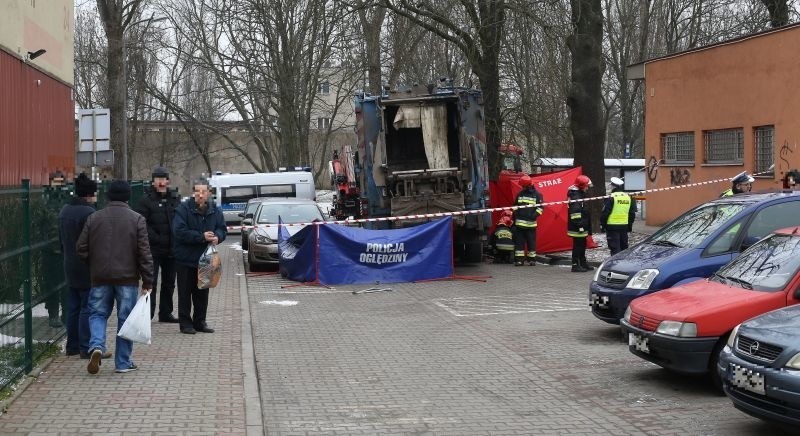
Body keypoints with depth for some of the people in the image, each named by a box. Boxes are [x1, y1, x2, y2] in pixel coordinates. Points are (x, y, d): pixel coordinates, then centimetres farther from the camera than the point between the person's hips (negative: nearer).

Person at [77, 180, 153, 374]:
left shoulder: (94, 218, 2)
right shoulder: (137, 219, -5)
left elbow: (81, 248, 4)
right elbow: (144, 253, -7)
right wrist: (147, 281, -2)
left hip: (100, 277, 2)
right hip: (127, 278, -2)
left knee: (98, 314, 15)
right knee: (125, 318, 7)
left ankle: (96, 345, -12)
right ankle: (123, 362, 11)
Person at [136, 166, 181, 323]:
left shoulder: (175, 200, 10)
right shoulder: (147, 200, -4)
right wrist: (156, 238, -18)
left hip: (171, 249, 5)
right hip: (153, 249, -5)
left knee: (169, 283, 12)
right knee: (151, 282, -6)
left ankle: (165, 313, 22)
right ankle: (147, 314, -2)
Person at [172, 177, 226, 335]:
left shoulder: (215, 211, 4)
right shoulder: (184, 209, -12)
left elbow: (222, 229, 11)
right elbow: (179, 231, -20)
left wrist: (217, 236, -13)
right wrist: (202, 237, -22)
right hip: (185, 258, -5)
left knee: (202, 292, 12)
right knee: (185, 292, 2)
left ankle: (200, 321, 23)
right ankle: (185, 323, 10)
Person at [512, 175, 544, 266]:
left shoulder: (537, 194, 1)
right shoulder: (520, 194, 12)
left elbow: (540, 207, 1)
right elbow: (515, 206, 20)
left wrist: (535, 215, -14)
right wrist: (514, 217, 15)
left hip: (531, 223, -3)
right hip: (519, 222, 3)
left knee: (531, 242, 1)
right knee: (519, 242, 1)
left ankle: (532, 259, 9)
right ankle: (519, 259, 4)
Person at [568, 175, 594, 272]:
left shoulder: (580, 195, 17)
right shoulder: (575, 197, -18)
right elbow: (575, 213, -25)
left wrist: (587, 228, 27)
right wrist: (579, 225, -25)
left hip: (582, 227, 11)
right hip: (577, 228, -11)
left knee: (582, 246, 18)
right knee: (578, 246, -6)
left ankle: (583, 263, 28)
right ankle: (575, 265, -2)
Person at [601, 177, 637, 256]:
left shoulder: (611, 198, -12)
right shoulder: (628, 197, 10)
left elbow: (605, 213, -13)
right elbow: (632, 214, 16)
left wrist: (602, 225, -3)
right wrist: (630, 225, 23)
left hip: (612, 226, -6)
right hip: (624, 227, 7)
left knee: (615, 249, -6)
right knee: (624, 247, 16)